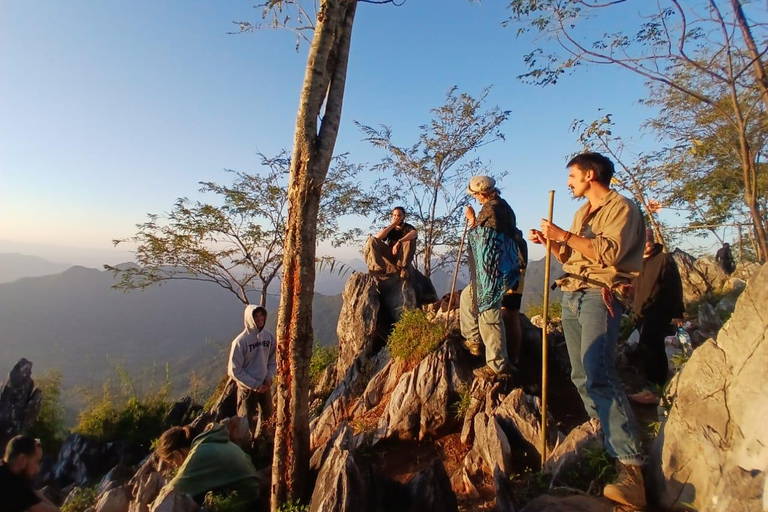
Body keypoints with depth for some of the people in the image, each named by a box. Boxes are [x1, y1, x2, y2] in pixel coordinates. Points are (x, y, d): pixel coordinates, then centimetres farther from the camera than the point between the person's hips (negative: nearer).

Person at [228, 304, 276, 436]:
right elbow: (234, 371, -16)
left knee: (267, 417, 19)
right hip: (247, 388, -5)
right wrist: (255, 385, -17)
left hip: (265, 386, 5)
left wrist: (270, 377, -7)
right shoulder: (240, 341, -18)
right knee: (246, 421, 8)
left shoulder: (269, 337, -4)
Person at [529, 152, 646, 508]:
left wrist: (565, 236, -14)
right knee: (582, 376, 7)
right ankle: (607, 441, 20)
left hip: (599, 295, -8)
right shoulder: (582, 213, 23)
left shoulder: (621, 208, -2)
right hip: (571, 295, 8)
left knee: (598, 376, -21)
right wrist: (550, 242, 9)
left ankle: (630, 467, -18)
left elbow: (610, 252, -18)